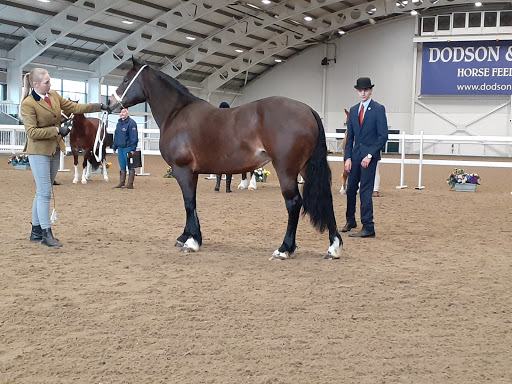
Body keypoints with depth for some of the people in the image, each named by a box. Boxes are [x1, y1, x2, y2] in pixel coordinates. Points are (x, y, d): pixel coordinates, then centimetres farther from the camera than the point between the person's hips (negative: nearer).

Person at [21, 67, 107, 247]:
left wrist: (99, 106, 2)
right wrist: (57, 130, -21)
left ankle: (36, 231, 22)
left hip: (54, 150, 8)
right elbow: (32, 131, -19)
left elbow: (74, 107, 10)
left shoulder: (54, 96, 6)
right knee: (45, 192, -8)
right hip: (39, 151, -8)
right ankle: (46, 234, -3)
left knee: (43, 192, 13)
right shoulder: (28, 104, -16)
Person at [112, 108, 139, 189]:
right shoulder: (119, 123, 16)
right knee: (122, 166, 13)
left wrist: (133, 149, -18)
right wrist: (114, 147, 19)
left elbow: (134, 137, -14)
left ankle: (130, 184, 0)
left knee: (130, 166, -3)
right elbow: (116, 136, 22)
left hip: (128, 148, -8)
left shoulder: (131, 123, -9)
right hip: (120, 148, 8)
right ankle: (121, 182, 20)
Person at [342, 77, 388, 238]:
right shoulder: (353, 110, 12)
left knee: (365, 191, -9)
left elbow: (383, 136, -10)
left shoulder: (378, 109, -5)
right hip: (355, 154, 6)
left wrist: (370, 155, -17)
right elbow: (350, 137, 14)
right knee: (350, 189, 13)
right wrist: (348, 157, 4)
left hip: (369, 155, -6)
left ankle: (368, 228, -5)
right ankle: (350, 221, 30)